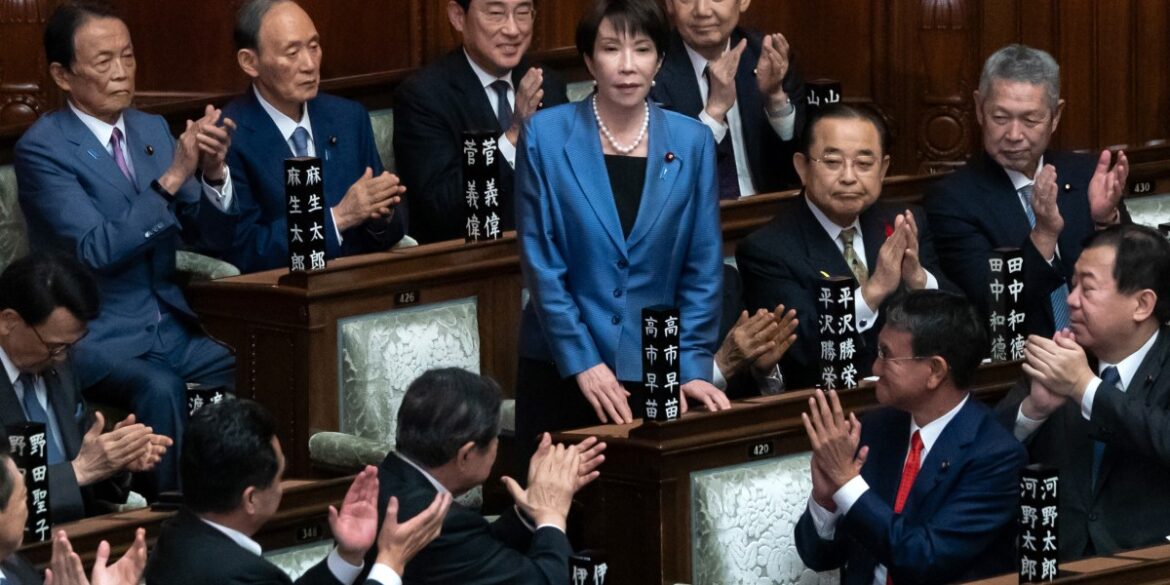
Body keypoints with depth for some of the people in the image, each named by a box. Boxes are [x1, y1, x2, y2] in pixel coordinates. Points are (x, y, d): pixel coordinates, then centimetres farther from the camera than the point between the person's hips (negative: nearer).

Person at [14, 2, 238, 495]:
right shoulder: (41, 148, -9)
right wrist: (172, 177, -25)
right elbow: (97, 249, -21)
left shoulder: (152, 130, 11)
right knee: (160, 387, -35)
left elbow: (211, 239, 10)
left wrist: (214, 172, -10)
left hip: (170, 329, 6)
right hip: (95, 338, -6)